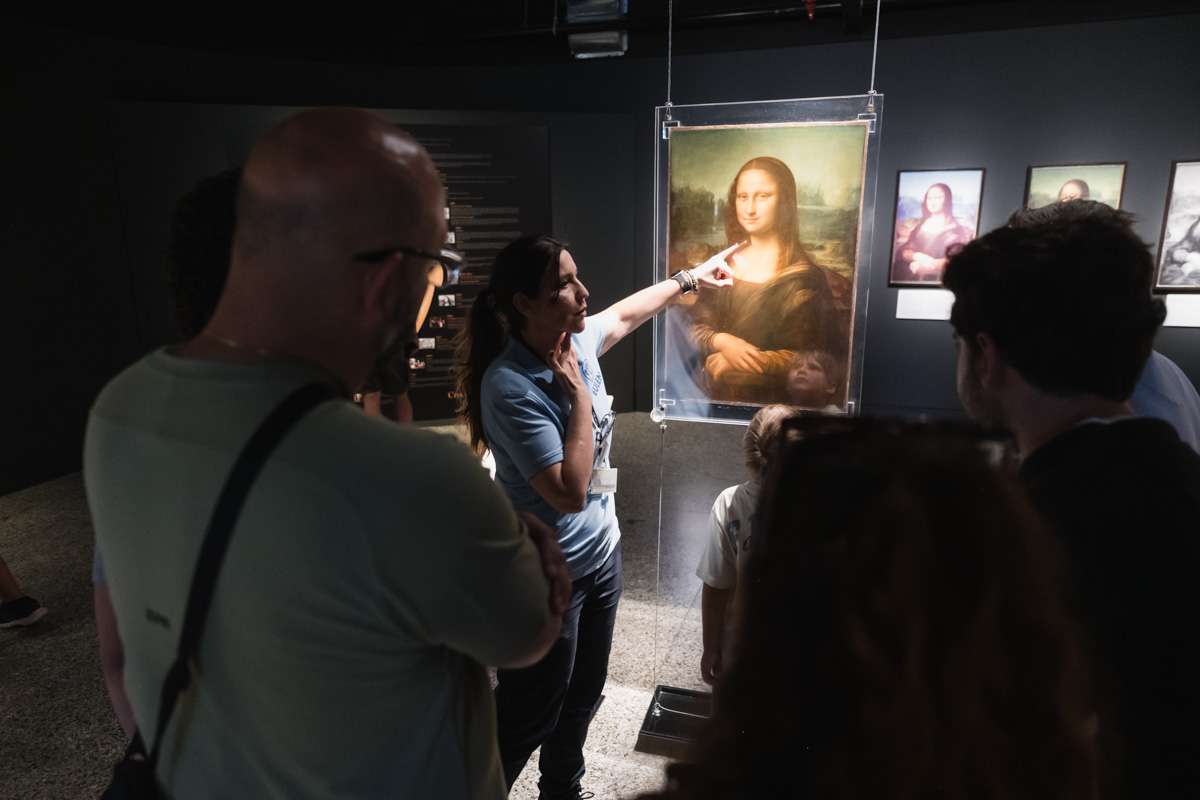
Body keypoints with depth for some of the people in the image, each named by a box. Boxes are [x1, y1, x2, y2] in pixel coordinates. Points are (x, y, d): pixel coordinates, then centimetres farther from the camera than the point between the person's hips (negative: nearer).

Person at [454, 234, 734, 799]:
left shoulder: (579, 340, -3)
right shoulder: (510, 386, -28)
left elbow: (626, 313, 20)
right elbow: (569, 492, -31)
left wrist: (689, 278, 30)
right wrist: (580, 394, -25)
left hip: (601, 552, 8)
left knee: (583, 696, 25)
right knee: (528, 716, 9)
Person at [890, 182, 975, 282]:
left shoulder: (957, 228, 5)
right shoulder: (919, 225, 17)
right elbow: (903, 251, 8)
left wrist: (930, 265, -15)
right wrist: (917, 256, -13)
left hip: (938, 277, -3)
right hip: (912, 276, 4)